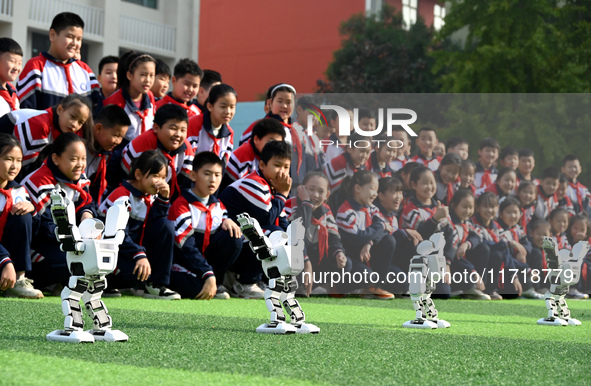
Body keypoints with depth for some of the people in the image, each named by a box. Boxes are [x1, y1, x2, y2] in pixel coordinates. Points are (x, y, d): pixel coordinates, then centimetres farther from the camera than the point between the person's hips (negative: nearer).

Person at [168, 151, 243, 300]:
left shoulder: (217, 205, 9)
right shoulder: (182, 205, -15)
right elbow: (186, 246, -23)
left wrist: (227, 221, -9)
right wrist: (208, 275, -32)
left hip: (206, 258, 7)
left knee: (234, 237, -14)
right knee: (197, 288, -36)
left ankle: (217, 284, -5)